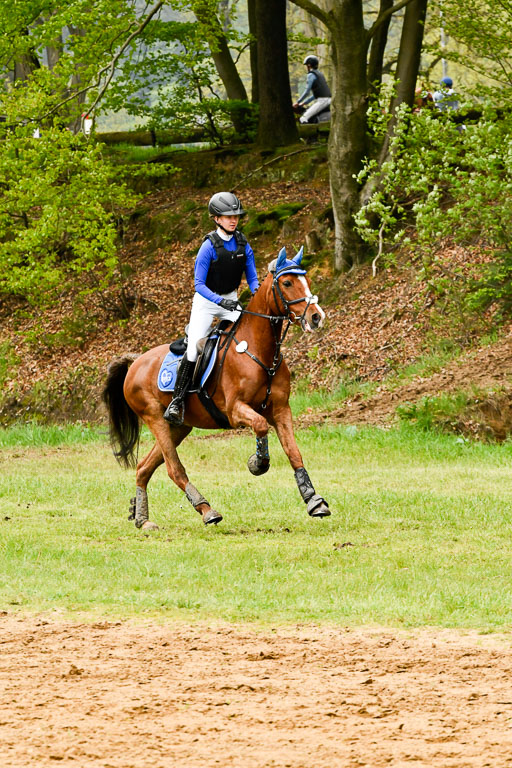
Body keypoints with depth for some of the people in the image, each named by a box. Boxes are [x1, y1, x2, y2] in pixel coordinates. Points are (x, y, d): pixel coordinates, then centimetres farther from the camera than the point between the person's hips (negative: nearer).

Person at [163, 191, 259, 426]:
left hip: (230, 300, 4)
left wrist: (256, 290, -17)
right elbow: (199, 284, -17)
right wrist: (220, 301, -31)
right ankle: (177, 401, -9)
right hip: (206, 301, -4)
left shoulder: (243, 244, -2)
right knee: (193, 350, -17)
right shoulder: (209, 246, -17)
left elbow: (252, 277, 5)